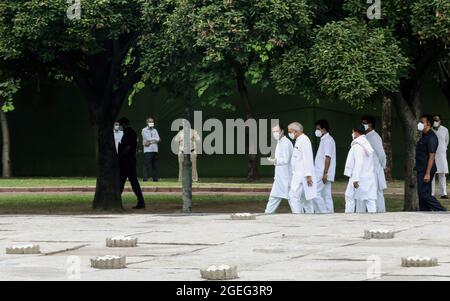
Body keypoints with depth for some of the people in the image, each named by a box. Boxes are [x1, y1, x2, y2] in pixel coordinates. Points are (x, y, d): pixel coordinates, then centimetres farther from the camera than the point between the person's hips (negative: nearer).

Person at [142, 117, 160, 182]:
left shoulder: (155, 130, 19)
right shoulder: (144, 130, 3)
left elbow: (158, 140, 6)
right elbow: (148, 138, -10)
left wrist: (150, 142, -7)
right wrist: (155, 139, 0)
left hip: (155, 150, 5)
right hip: (148, 150, -5)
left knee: (154, 165, 6)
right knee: (146, 165, -9)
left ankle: (155, 178, 9)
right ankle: (145, 178, -9)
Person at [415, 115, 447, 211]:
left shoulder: (431, 137, -16)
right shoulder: (424, 136, 16)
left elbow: (432, 156, -21)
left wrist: (427, 173, -25)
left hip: (426, 170, -10)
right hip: (421, 170, 10)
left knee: (424, 194, -12)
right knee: (422, 194, 9)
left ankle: (442, 211, -8)